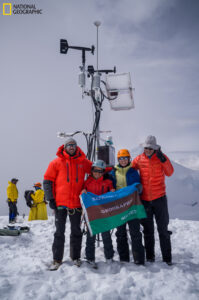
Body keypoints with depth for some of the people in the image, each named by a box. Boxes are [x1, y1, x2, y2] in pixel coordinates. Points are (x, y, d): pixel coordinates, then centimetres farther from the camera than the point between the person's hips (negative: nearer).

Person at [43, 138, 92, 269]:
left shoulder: (83, 162, 7)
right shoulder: (57, 162, 2)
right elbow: (48, 181, 2)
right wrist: (50, 198, -4)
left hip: (77, 203, 2)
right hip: (60, 203, -2)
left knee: (76, 231, 11)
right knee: (60, 232, 3)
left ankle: (76, 257, 24)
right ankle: (57, 259, 12)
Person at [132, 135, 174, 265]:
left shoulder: (161, 157, -3)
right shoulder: (139, 159, 1)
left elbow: (169, 173, -14)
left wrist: (163, 159, -25)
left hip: (159, 198, -2)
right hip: (145, 199, 2)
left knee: (163, 229, 3)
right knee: (148, 230, 12)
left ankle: (167, 257, 12)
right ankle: (150, 256, 24)